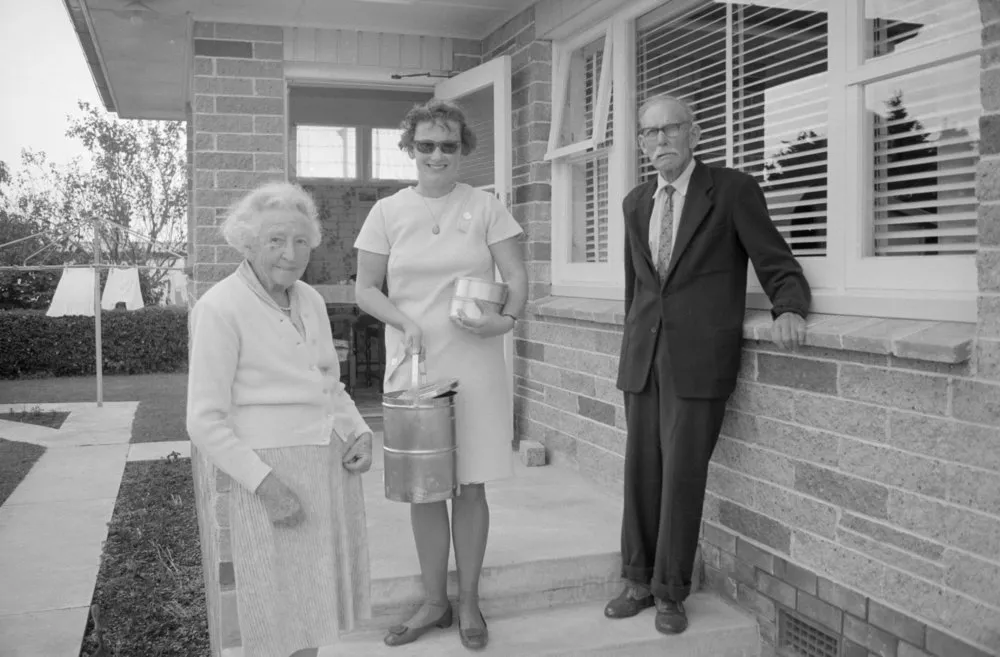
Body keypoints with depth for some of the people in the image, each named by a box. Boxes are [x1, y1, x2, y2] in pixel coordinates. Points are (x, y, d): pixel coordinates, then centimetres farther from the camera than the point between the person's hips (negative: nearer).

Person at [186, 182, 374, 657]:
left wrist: (359, 434, 1)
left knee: (310, 614, 15)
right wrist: (266, 484, -20)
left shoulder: (309, 301, 9)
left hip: (330, 470, 7)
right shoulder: (220, 309, -12)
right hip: (270, 479, -6)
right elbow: (206, 422, -14)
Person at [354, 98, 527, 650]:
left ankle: (469, 602, 21)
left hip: (475, 367, -1)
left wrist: (506, 318, -19)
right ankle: (434, 602, 24)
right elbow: (365, 287, 5)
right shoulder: (388, 211, 5)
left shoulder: (485, 207, 3)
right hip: (412, 365, 1)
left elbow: (517, 277, 1)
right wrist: (403, 320, -13)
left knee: (470, 484, 5)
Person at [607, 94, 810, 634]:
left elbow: (778, 266, -2)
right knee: (640, 473, 9)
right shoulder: (635, 204, 13)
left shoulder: (732, 190, -2)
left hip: (699, 360, -5)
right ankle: (639, 580, 24)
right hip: (642, 359, 5)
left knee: (682, 475, -2)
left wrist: (789, 309, -21)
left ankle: (670, 592, 14)